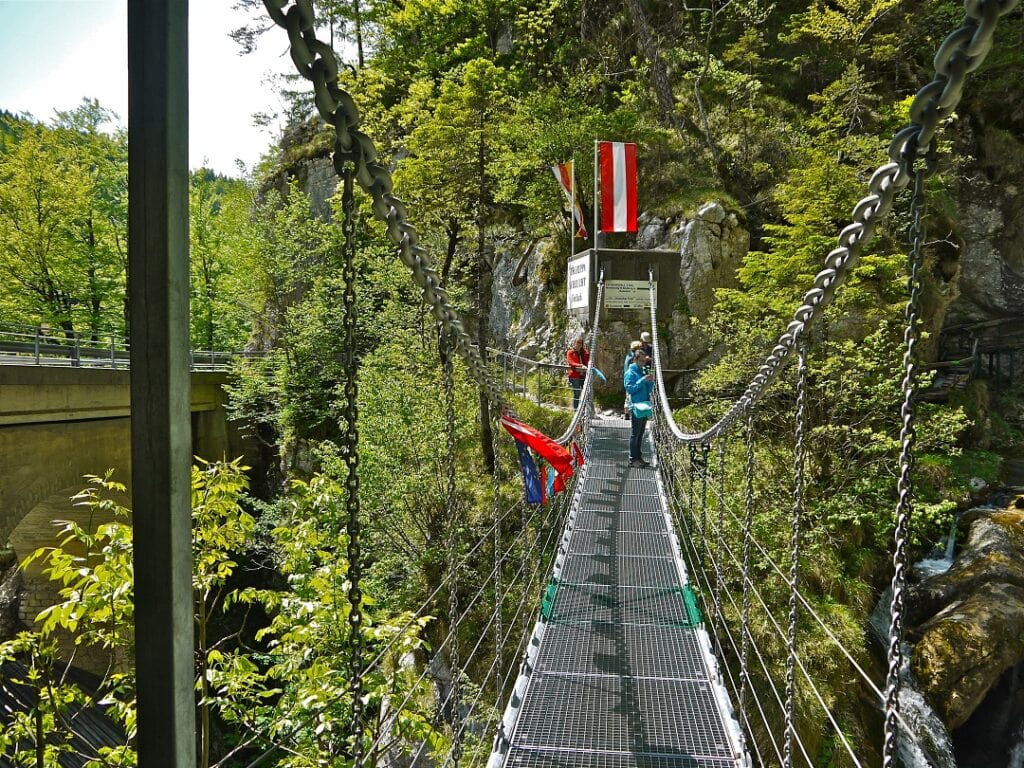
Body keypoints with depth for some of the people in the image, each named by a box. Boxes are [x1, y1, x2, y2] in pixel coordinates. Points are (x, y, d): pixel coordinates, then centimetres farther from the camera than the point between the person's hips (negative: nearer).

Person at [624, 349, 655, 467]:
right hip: (636, 407, -7)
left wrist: (651, 381, -3)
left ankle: (638, 457, 18)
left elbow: (649, 390, 16)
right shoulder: (630, 373, -6)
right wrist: (643, 380, -19)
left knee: (640, 434, 11)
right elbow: (630, 389, -16)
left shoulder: (643, 371, 14)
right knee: (635, 434, -4)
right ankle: (633, 459, -1)